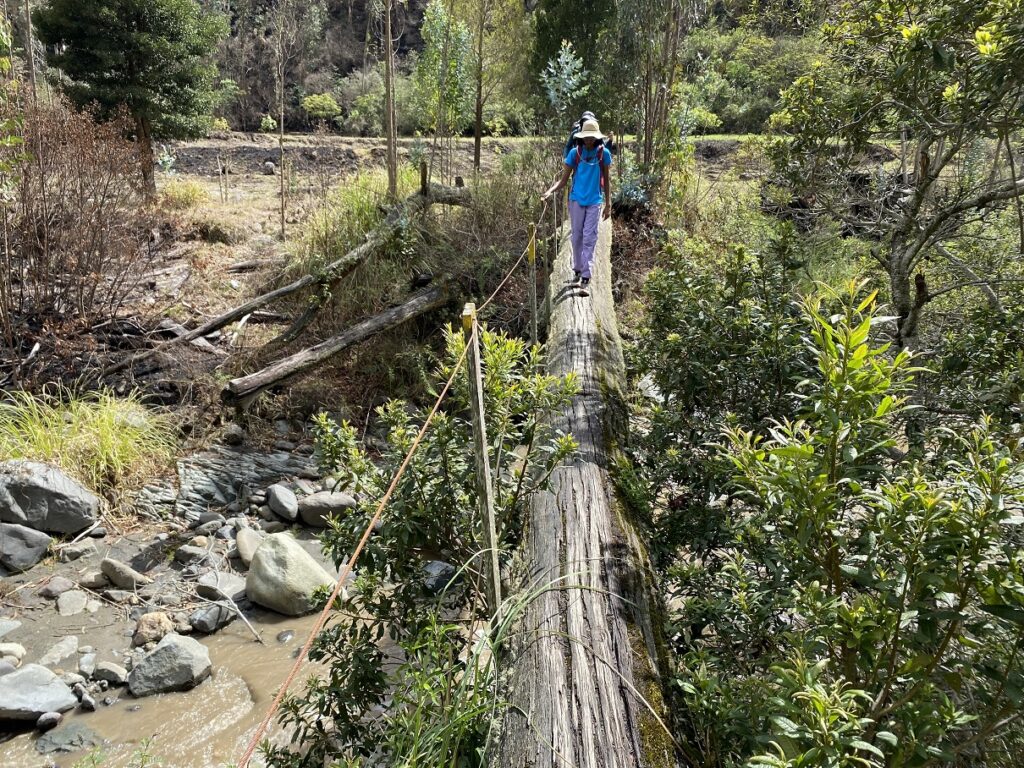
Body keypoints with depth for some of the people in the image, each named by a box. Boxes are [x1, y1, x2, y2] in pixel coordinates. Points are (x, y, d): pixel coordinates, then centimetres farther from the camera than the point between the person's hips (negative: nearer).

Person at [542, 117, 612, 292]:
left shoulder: (604, 153, -3)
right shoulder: (574, 153, -3)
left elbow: (606, 180, 6)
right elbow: (564, 179, -1)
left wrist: (608, 204, 6)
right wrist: (550, 192, -19)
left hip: (595, 201, -1)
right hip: (576, 200, 1)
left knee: (589, 238, -4)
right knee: (577, 236, 8)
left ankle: (586, 275, -6)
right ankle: (577, 269, 23)